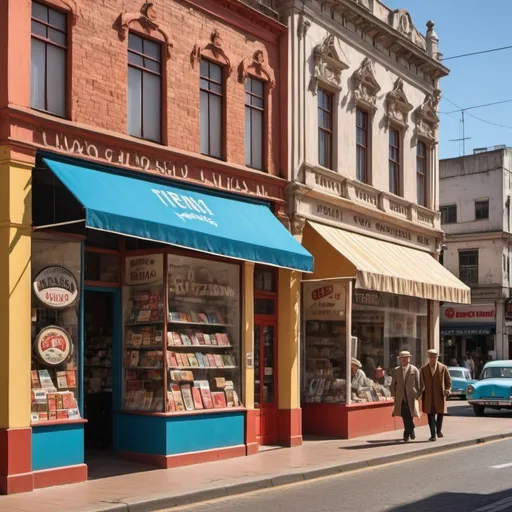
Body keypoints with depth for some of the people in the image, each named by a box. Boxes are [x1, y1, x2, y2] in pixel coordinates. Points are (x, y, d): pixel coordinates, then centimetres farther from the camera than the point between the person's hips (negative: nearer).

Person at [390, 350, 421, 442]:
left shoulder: (414, 370, 3)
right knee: (405, 416, 3)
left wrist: (418, 395, -2)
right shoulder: (396, 371, 10)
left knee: (409, 416, -6)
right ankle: (411, 432, 18)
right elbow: (393, 384, 12)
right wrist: (393, 395, 3)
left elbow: (418, 384, 3)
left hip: (411, 397, -2)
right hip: (400, 398, 2)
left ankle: (406, 434, 5)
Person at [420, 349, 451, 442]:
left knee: (441, 413, 2)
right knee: (430, 415, 0)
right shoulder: (423, 369, 7)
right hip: (428, 396, 1)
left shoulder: (443, 368, 3)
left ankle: (439, 430, 27)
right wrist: (421, 391, -3)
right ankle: (433, 435, 6)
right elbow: (421, 382, 10)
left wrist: (448, 390, -7)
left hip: (440, 395, -1)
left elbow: (448, 381, 7)